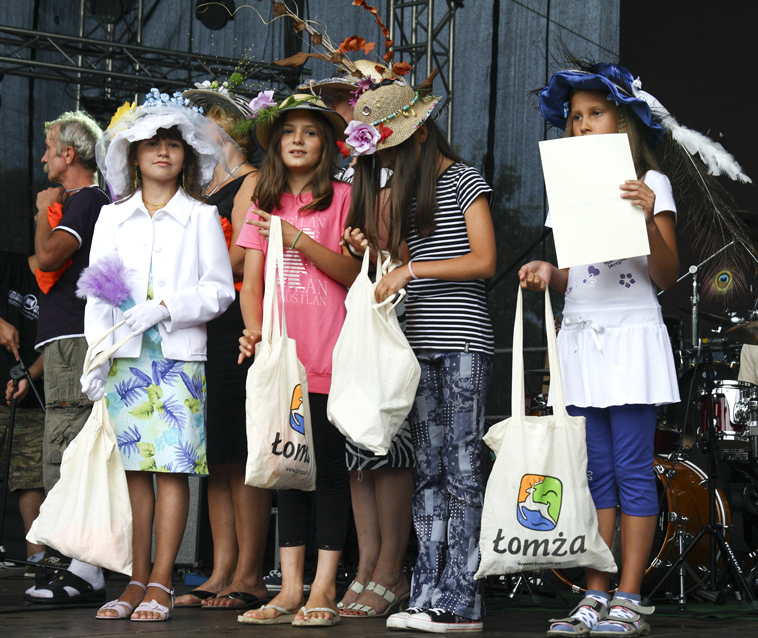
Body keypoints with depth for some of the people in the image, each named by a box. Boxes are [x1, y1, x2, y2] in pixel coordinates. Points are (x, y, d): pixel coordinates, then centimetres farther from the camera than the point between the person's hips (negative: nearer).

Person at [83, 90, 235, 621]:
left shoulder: (202, 218, 7)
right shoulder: (113, 218, 15)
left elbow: (220, 290, 1)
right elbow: (97, 294, 12)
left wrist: (165, 306, -13)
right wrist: (97, 355, 2)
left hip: (180, 356, -2)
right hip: (125, 356, 2)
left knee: (173, 467, -7)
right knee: (134, 468, 1)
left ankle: (161, 584, -3)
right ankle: (137, 582, 6)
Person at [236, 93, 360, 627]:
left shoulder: (341, 198, 2)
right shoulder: (265, 204, 14)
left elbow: (353, 272, -6)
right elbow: (251, 282, 9)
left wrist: (298, 240, -16)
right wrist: (254, 327, -9)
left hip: (327, 356, -4)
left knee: (329, 464, -4)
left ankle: (324, 588, 0)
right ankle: (291, 588, 7)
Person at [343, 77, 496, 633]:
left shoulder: (464, 181, -2)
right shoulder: (405, 192, 19)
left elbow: (484, 261, -11)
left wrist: (412, 269, -13)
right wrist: (377, 251, 2)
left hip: (463, 339, -8)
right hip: (420, 342, 8)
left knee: (462, 468, -8)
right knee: (427, 471, 5)